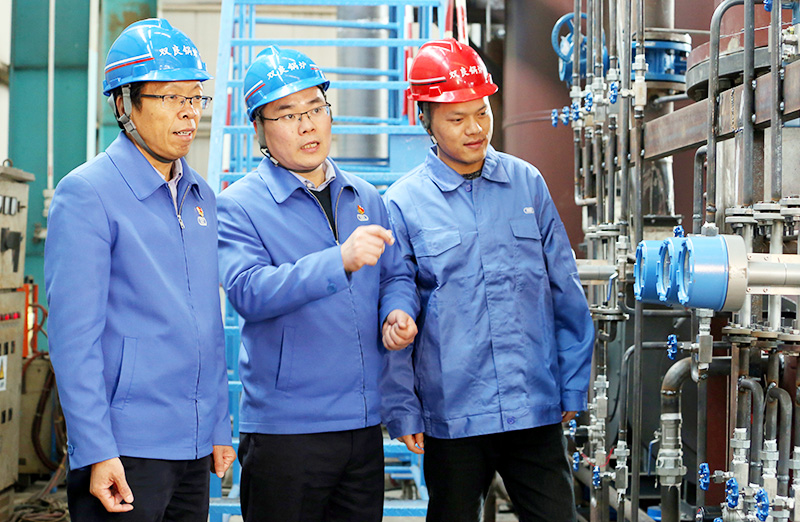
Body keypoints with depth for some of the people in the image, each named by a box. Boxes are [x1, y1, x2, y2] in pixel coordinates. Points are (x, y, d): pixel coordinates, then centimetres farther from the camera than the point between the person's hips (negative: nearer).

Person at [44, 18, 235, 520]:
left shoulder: (201, 196, 12)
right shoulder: (86, 193, -9)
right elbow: (73, 336, -13)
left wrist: (219, 427, 14)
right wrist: (96, 451, -17)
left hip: (194, 451, 7)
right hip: (125, 451, -6)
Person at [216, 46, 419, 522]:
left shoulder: (366, 199, 13)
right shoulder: (239, 206, -6)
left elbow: (396, 276, 20)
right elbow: (248, 291, -21)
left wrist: (398, 314, -4)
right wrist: (339, 261, -34)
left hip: (365, 424, 5)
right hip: (285, 426, -5)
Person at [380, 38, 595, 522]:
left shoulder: (527, 183, 5)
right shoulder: (403, 203, -2)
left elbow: (567, 294, 9)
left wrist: (573, 386, 8)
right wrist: (402, 410, -1)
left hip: (536, 409, 2)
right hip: (451, 417, -1)